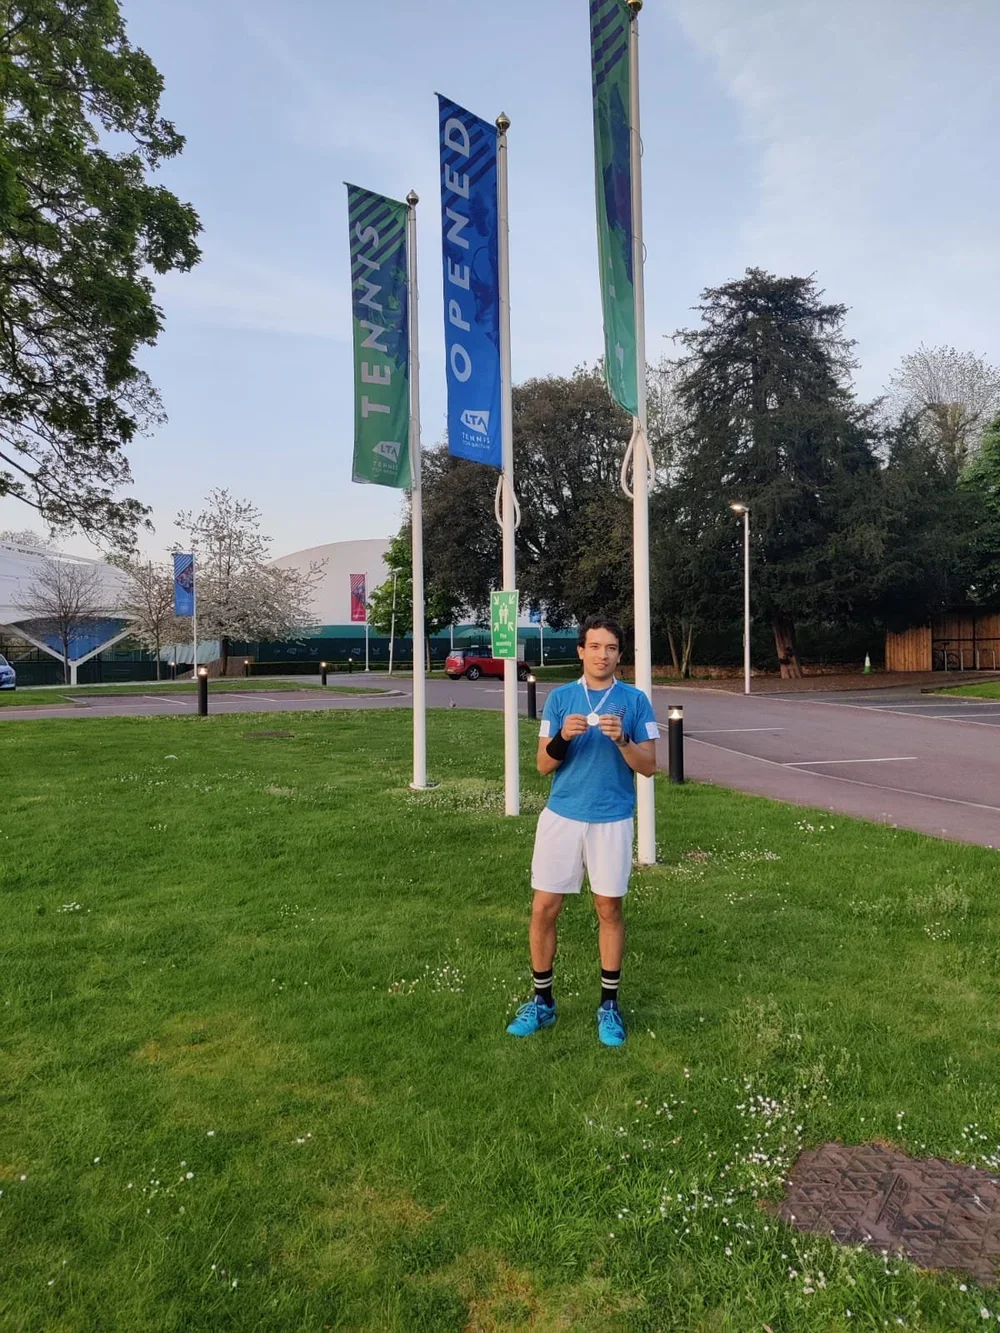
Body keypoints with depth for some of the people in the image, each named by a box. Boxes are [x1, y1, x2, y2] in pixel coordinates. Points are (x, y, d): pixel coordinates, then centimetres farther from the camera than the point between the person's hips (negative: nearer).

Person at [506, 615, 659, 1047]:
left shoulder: (634, 700, 0)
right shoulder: (560, 698, 3)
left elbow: (648, 766, -1)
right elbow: (544, 765, 3)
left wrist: (621, 740, -19)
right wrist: (562, 738, -17)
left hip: (612, 820, -1)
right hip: (561, 816, 1)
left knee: (609, 910, 8)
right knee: (544, 909, 3)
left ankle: (609, 1005, 24)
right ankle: (542, 1001, 20)